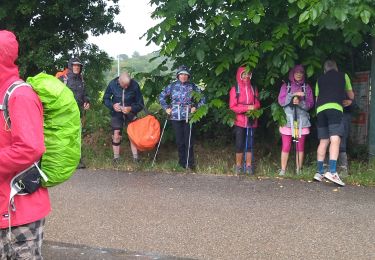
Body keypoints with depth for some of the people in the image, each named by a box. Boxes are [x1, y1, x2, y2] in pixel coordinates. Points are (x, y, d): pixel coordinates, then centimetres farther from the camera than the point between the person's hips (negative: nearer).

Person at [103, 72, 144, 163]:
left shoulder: (135, 85, -19)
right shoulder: (112, 84, -15)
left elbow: (140, 104, -10)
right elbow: (105, 99, -2)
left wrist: (131, 108, -27)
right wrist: (112, 106, -21)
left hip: (130, 113, 0)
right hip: (117, 114, 1)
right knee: (116, 136, 0)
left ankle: (135, 158, 10)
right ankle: (116, 158, 14)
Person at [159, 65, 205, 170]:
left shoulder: (192, 86, 1)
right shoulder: (172, 86, 3)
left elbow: (202, 98, 8)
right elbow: (161, 96, 13)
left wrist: (196, 107, -1)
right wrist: (166, 108, 6)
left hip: (188, 117, -1)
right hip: (176, 117, 1)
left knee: (189, 140, -3)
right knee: (180, 140, 6)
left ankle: (190, 163, 7)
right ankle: (182, 161, 18)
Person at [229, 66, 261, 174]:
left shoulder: (253, 89, 9)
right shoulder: (235, 89, -2)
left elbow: (257, 104, 10)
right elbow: (232, 106, -6)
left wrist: (254, 108, -13)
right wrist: (247, 107, -16)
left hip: (251, 121, 3)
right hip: (239, 121, -3)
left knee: (249, 144, 4)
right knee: (240, 144, 1)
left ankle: (248, 166, 9)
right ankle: (238, 166, 9)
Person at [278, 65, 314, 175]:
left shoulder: (306, 87, 11)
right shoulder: (286, 86, 9)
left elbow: (310, 103, 3)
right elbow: (281, 101, -2)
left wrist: (300, 102, -15)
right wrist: (293, 95, -14)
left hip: (302, 121, 1)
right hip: (288, 120, -1)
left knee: (300, 146, 2)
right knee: (286, 146, -4)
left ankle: (298, 170, 7)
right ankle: (283, 170, 0)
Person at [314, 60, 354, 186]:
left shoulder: (320, 79, 26)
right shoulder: (343, 76, 20)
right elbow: (351, 96, 26)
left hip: (320, 109, 4)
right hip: (334, 108, -4)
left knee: (323, 141, 9)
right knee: (335, 139, -13)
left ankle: (319, 172, 8)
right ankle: (332, 172, -27)